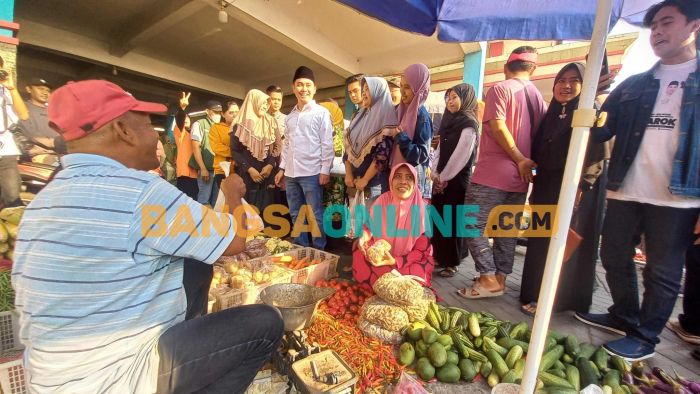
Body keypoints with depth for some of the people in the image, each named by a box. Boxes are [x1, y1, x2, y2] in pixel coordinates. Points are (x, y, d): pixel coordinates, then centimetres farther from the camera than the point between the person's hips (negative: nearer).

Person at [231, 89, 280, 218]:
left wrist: (270, 165, -10)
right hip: (247, 175, -1)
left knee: (266, 208, 0)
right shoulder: (241, 124, 2)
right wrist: (249, 169, -11)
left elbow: (277, 147, 5)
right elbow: (234, 151, 0)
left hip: (268, 174, 2)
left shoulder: (271, 122, 10)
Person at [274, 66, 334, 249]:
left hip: (311, 173, -6)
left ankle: (319, 250, 14)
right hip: (291, 173, 6)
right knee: (296, 215, 13)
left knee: (315, 215, 0)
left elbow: (327, 144, -6)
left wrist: (325, 170, -12)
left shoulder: (321, 113, 0)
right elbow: (286, 144, 19)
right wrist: (282, 168, 14)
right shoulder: (290, 116, 17)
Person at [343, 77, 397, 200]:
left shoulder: (387, 117, -7)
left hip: (375, 182, -6)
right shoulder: (359, 116, 13)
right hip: (354, 179, 6)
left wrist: (365, 180, -15)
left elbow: (383, 153, -16)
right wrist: (348, 174, -1)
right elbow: (348, 146, 9)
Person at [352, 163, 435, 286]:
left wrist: (396, 261, -23)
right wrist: (364, 236, -22)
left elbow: (422, 250, -10)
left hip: (411, 261, -1)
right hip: (380, 256, 1)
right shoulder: (381, 201, -8)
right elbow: (369, 228, 3)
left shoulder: (423, 208, -14)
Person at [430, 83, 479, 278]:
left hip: (456, 180, -7)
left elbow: (460, 156, -15)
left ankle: (452, 262, 14)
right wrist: (435, 174, 1)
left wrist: (443, 177, -10)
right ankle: (440, 256, 25)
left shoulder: (469, 124, -9)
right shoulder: (450, 121, 16)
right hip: (441, 179, 7)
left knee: (452, 221, 0)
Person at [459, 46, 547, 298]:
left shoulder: (500, 89, -3)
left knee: (473, 225, -1)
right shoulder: (538, 96, 15)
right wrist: (526, 161, 11)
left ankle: (489, 279, -2)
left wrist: (520, 160, -10)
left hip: (493, 173, -7)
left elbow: (498, 127, -15)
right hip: (520, 177, 7)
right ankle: (500, 278, 18)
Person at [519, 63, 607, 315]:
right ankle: (537, 292, 24)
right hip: (546, 188, 7)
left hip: (574, 189, -6)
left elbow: (597, 155, -11)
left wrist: (580, 187, -20)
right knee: (540, 242, 10)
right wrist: (536, 187, 10)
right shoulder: (551, 114, 16)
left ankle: (553, 298, 10)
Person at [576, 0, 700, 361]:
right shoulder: (632, 86, 13)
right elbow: (601, 130, 9)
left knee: (662, 272, 7)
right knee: (614, 258, 13)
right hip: (624, 192, 4)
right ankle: (624, 317, 34)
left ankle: (645, 337, 24)